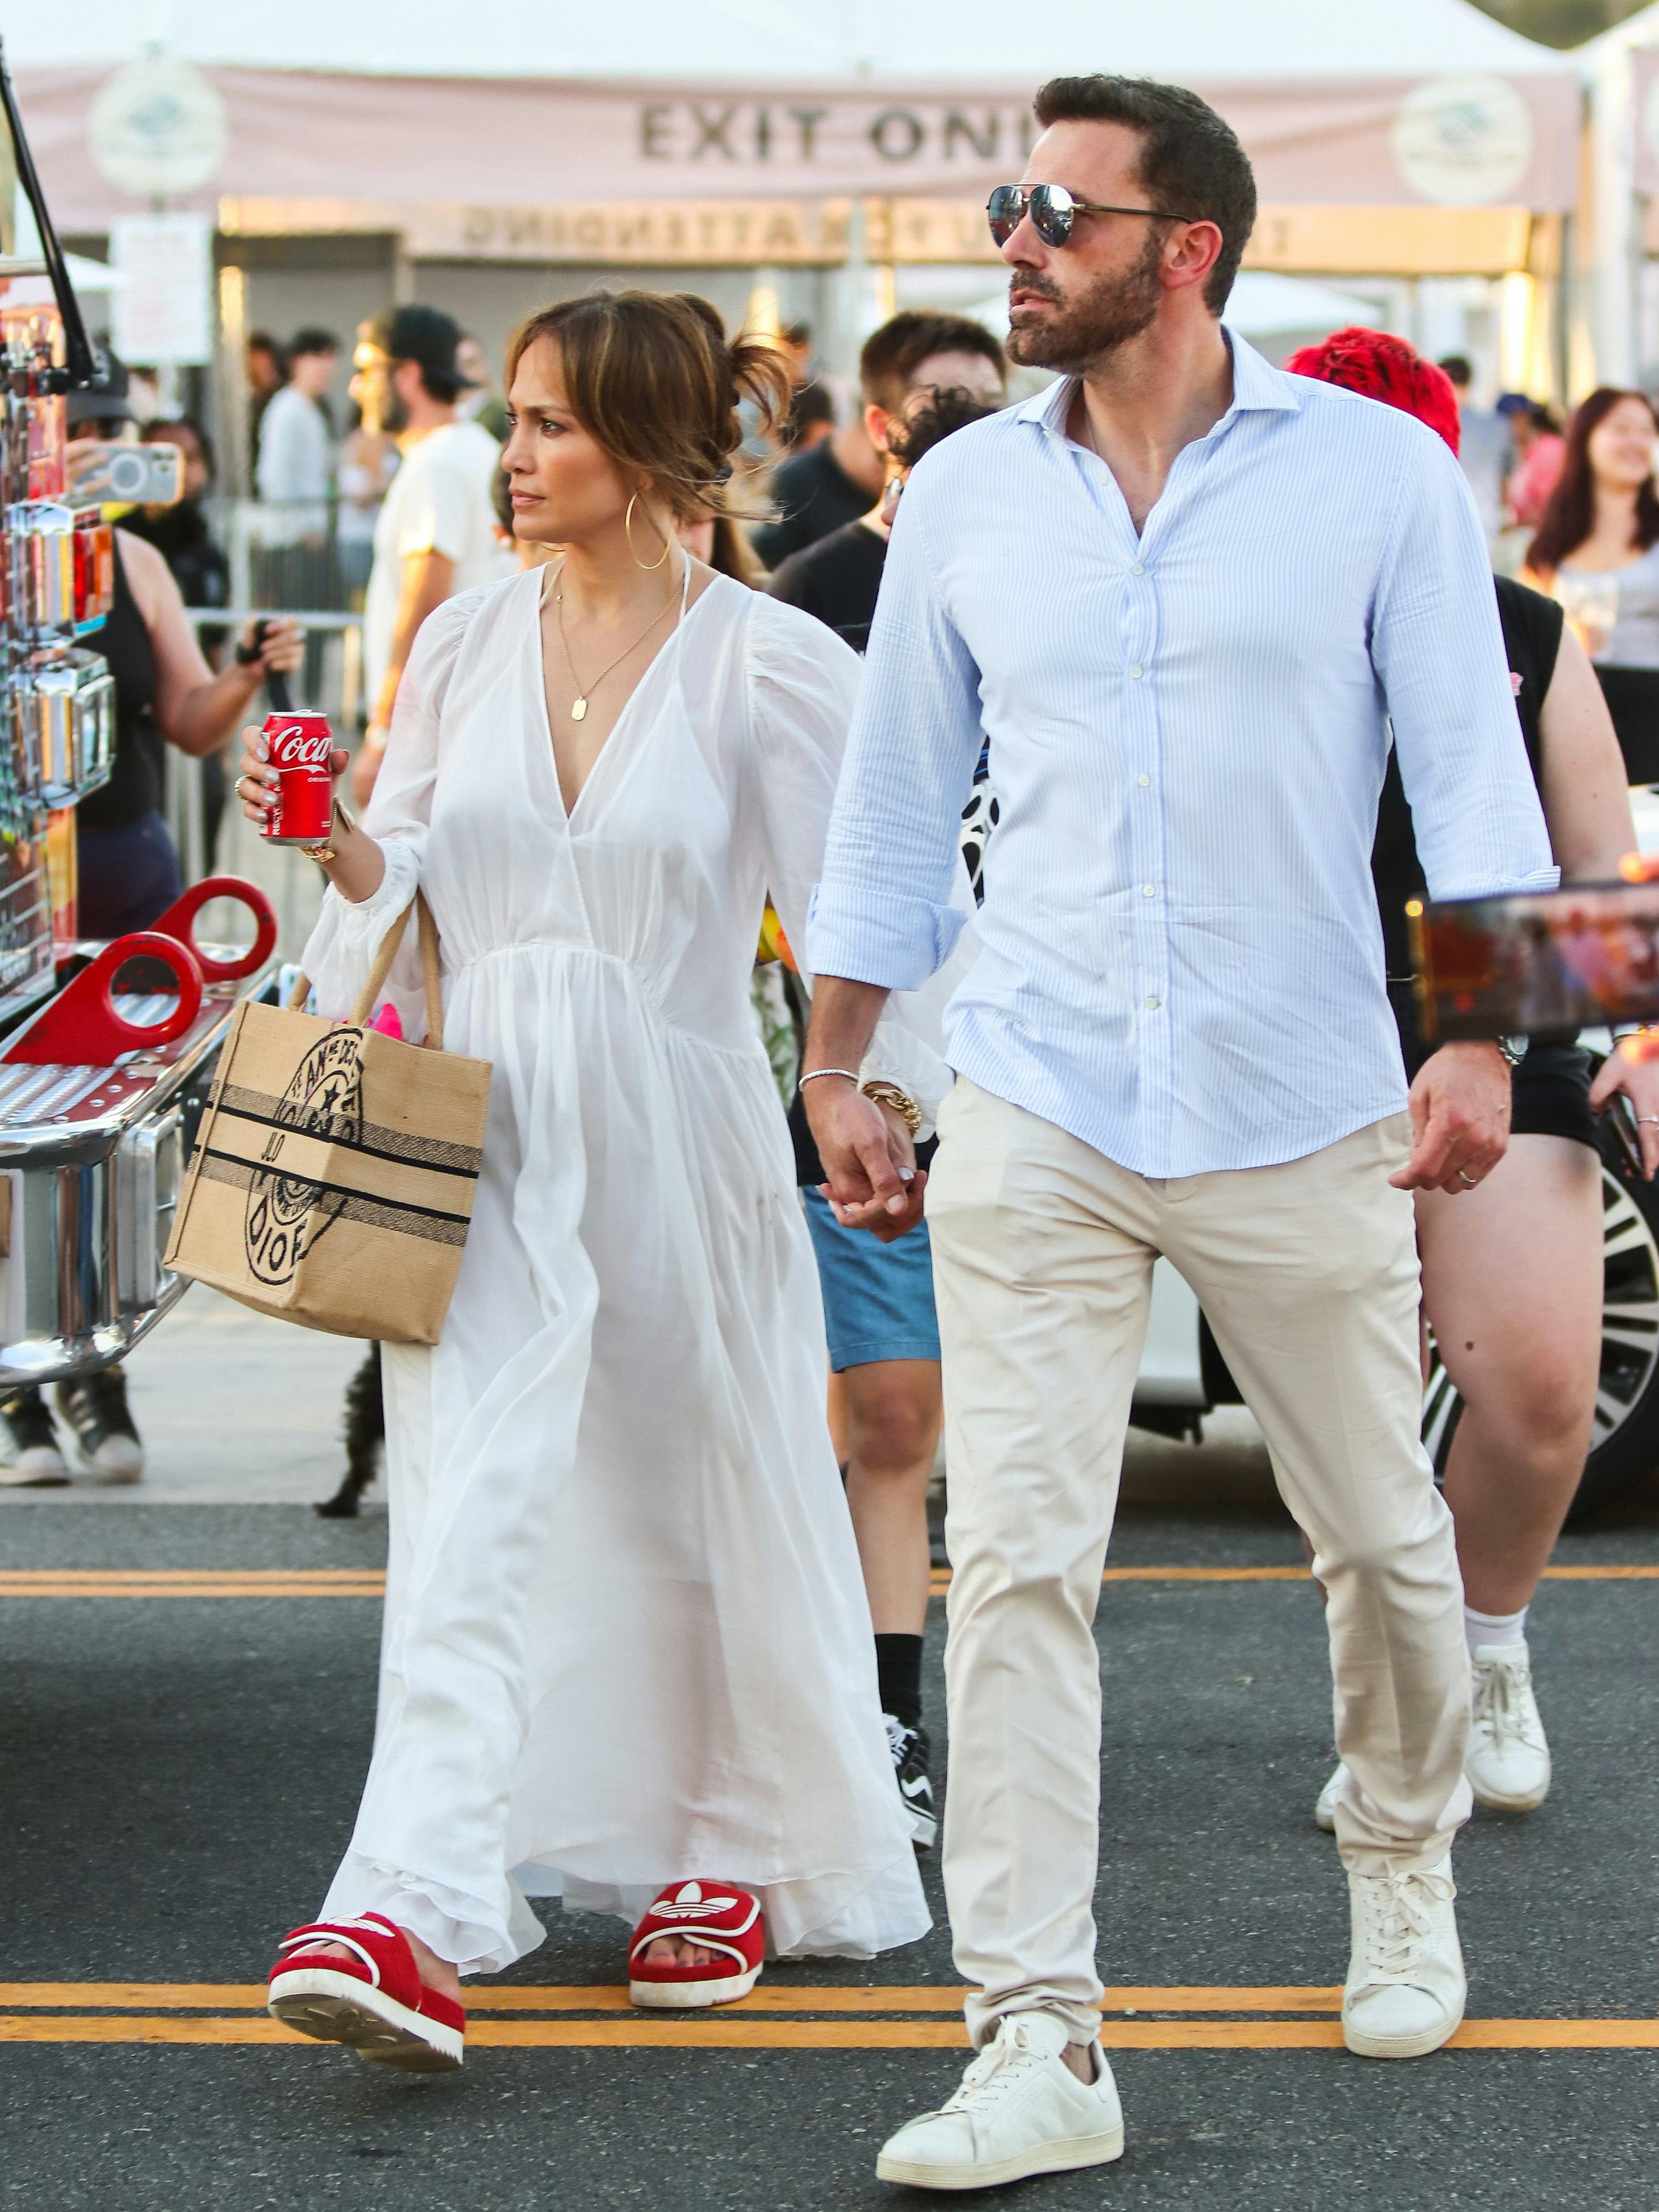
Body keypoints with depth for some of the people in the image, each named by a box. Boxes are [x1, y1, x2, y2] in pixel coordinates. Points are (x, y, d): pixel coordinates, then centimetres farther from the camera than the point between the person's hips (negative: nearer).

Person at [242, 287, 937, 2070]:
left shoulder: (771, 667, -5)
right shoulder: (467, 642, 8)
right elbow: (405, 882, 13)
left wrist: (888, 1083, -16)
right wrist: (342, 850, -7)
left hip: (674, 1128, -2)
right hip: (482, 1125, 2)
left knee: (704, 1493, 10)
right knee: (466, 1504, -10)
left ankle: (734, 1861, 30)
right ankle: (414, 1918, -18)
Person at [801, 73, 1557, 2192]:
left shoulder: (1374, 473, -2)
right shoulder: (963, 494, 6)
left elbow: (1469, 767, -3)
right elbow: (894, 800, 13)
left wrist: (1480, 1035, -15)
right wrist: (835, 1069, 12)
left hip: (1300, 1114, -1)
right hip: (1033, 1114, 1)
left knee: (1383, 1538, 13)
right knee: (1014, 1560, -8)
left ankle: (1403, 1869, 41)